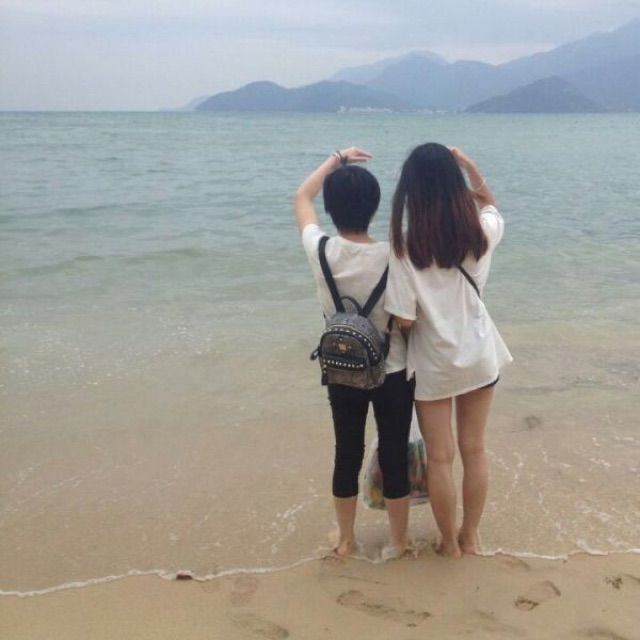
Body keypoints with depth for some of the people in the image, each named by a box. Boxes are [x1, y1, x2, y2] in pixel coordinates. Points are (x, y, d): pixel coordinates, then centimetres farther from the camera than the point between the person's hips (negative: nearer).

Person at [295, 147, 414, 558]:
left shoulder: (320, 251, -12)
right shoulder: (393, 257, -19)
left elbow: (302, 197, 6)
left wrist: (337, 159, 12)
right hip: (392, 374, -2)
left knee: (347, 457, 17)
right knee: (394, 457, 12)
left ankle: (345, 540, 33)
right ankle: (398, 541, 28)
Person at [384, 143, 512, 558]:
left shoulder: (406, 247, -20)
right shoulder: (481, 232, -10)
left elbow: (404, 320, -19)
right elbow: (490, 204, 16)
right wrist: (468, 164, 1)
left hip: (433, 364, -3)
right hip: (480, 355, 3)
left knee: (440, 457, 13)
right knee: (474, 449, 18)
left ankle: (450, 542, 28)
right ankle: (470, 536, 32)